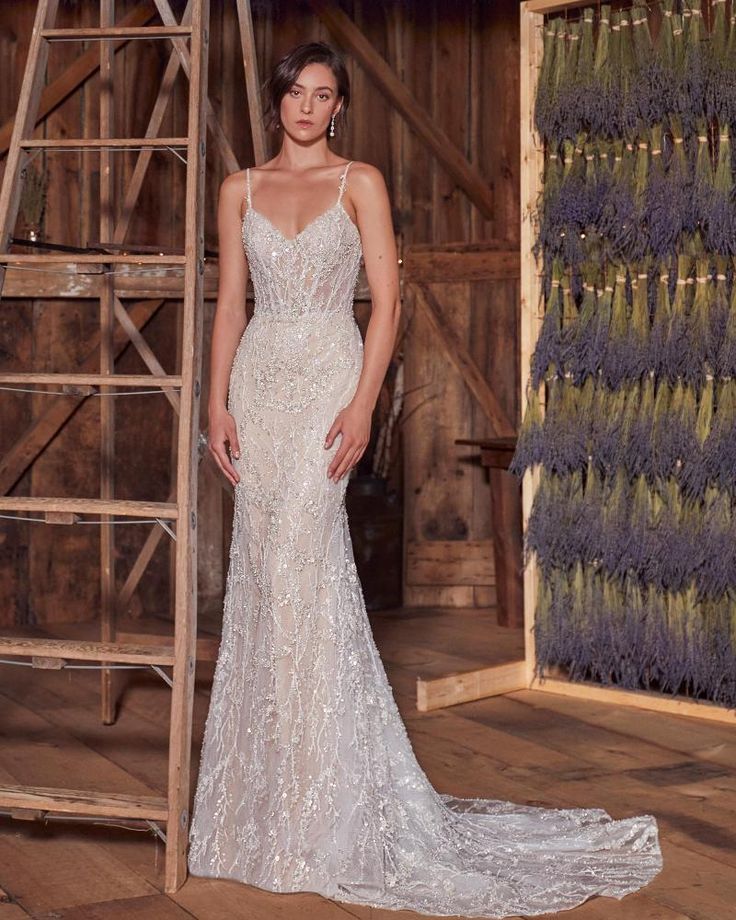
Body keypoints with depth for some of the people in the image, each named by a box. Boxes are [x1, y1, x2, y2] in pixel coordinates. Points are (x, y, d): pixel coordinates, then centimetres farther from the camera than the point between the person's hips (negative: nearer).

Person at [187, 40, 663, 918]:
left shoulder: (360, 182, 2)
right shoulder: (242, 189, 12)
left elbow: (386, 300, -3)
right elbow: (230, 302, 12)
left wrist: (362, 404, -13)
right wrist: (218, 402, 2)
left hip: (326, 377, -4)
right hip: (259, 380, 4)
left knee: (298, 559, -12)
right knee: (263, 566, 3)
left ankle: (320, 796, -3)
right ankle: (271, 773, 15)